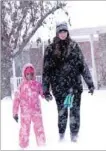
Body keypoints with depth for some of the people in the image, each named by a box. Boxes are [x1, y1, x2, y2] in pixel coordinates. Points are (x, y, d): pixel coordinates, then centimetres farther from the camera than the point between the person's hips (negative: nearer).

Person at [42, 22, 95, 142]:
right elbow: (46, 70, 2)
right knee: (62, 112, 5)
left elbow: (83, 65, 3)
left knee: (75, 111, 0)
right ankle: (61, 135, 21)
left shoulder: (74, 46, 3)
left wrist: (90, 83, 0)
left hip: (75, 85, 1)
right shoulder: (50, 49, 0)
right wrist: (46, 90, 0)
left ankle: (74, 135, 12)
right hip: (59, 86, -1)